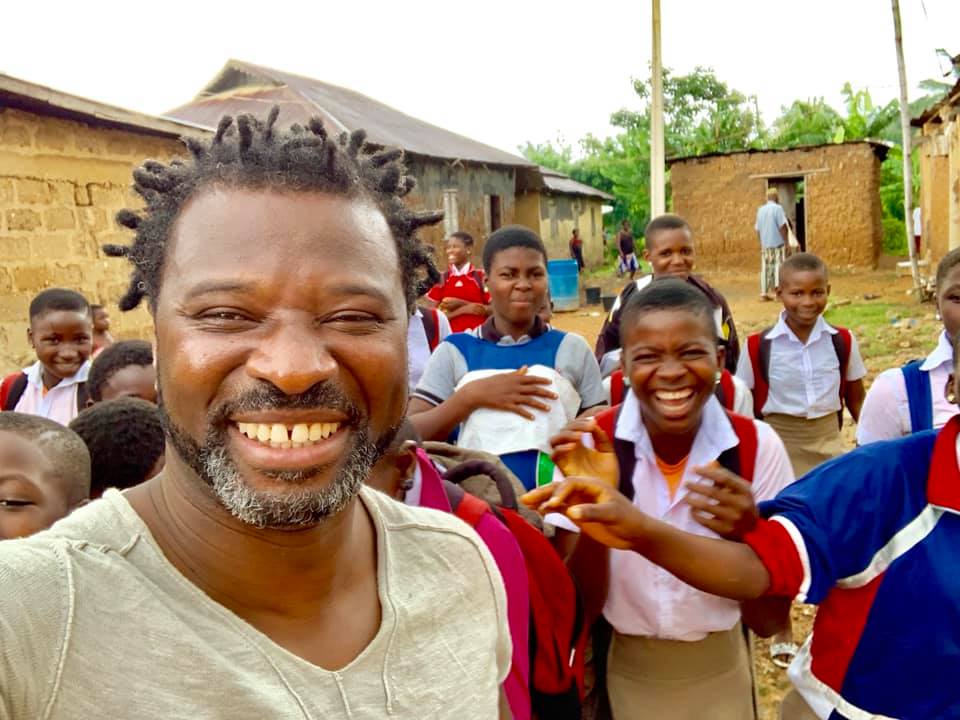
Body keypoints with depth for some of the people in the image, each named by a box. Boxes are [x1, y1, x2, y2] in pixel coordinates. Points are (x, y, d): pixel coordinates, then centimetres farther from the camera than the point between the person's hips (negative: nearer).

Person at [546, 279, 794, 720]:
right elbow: (583, 605, -15)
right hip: (623, 672, 0)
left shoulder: (757, 446, -17)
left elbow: (769, 623, -14)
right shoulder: (590, 445, -17)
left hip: (719, 672, 1)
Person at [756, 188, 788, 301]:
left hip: (764, 244, 6)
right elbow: (782, 227, -13)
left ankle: (764, 293, 8)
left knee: (765, 268, 8)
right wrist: (786, 242, -8)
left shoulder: (760, 209, 11)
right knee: (778, 266, -2)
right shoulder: (777, 208, -8)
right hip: (777, 243, -6)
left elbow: (757, 229, 14)